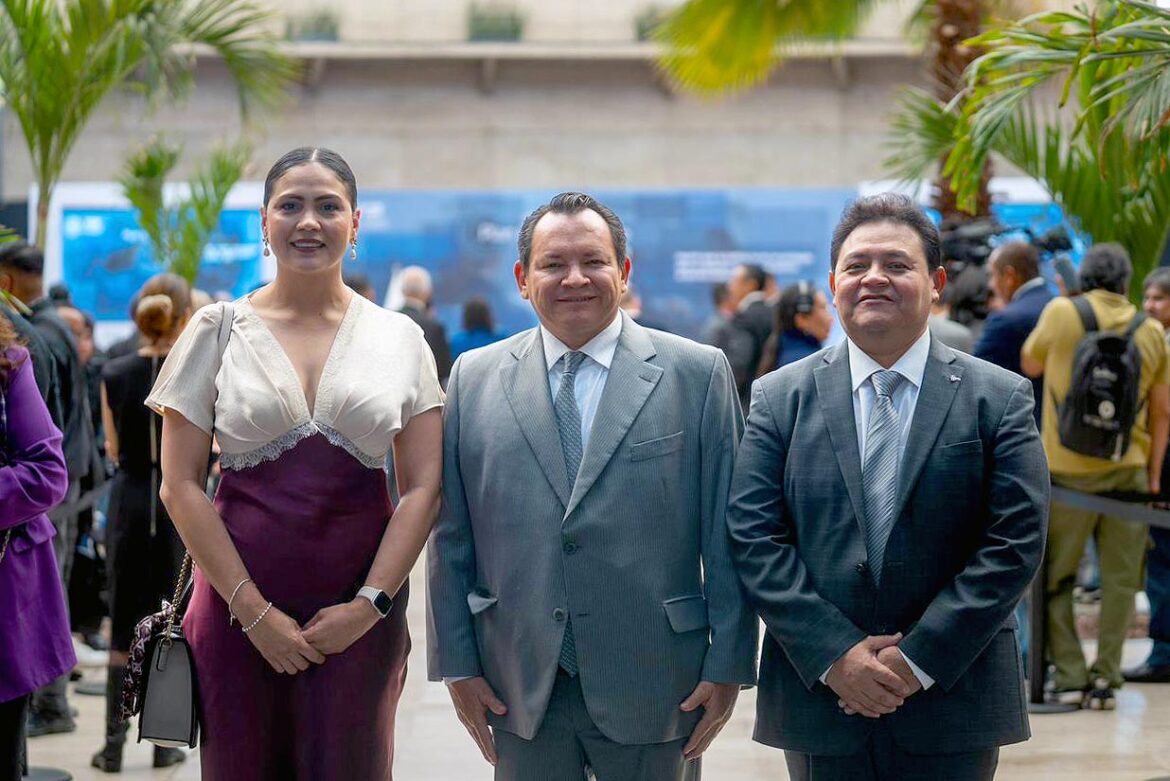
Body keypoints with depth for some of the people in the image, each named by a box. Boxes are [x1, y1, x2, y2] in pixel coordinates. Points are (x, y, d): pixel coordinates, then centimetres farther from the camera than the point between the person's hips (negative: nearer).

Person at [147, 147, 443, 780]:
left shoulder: (399, 338, 6)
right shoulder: (219, 331, 3)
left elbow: (423, 488, 4)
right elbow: (181, 486, 0)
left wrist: (370, 605, -7)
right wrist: (253, 610, -7)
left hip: (359, 615, 1)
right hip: (236, 607, -1)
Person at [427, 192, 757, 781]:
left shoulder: (697, 374, 1)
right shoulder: (474, 379, 7)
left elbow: (728, 535, -1)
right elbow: (450, 537, 8)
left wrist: (728, 665, -4)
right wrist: (457, 662, 4)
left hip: (652, 685, -2)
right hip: (519, 686, 2)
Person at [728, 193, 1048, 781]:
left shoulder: (1000, 398, 1)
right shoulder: (780, 398, 5)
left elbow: (1015, 544, -5)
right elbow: (754, 538, -2)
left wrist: (918, 660, -12)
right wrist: (835, 655, -13)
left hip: (954, 704, -1)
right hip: (819, 697, 1)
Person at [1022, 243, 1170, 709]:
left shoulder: (1061, 313, -5)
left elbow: (1029, 366, 11)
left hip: (1067, 469, -2)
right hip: (1128, 469, 2)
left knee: (1056, 578, 8)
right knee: (1120, 578, 8)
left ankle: (1069, 676, 5)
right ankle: (1105, 679, 6)